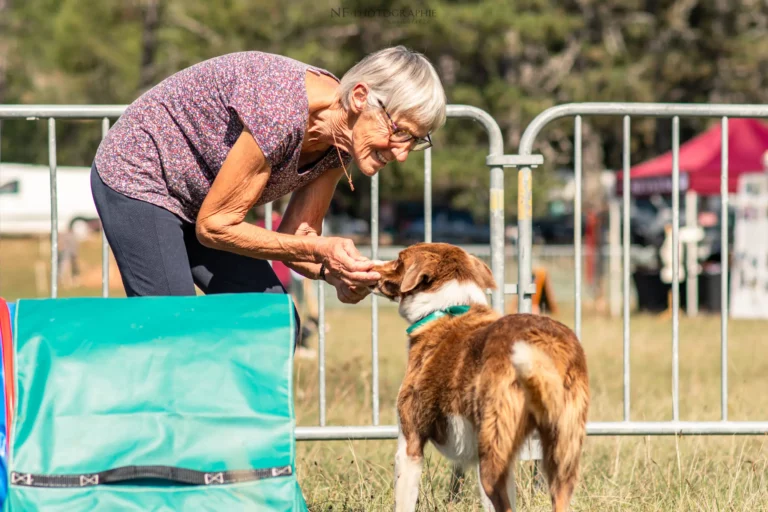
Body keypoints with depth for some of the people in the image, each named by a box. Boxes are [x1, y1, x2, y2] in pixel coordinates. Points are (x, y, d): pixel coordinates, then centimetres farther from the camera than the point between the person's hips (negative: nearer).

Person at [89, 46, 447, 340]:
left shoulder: (341, 142, -9)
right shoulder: (282, 112, -35)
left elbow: (297, 236, -3)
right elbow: (214, 226, -26)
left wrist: (332, 271, -24)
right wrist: (319, 251, -30)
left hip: (196, 203, 9)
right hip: (139, 178, -9)